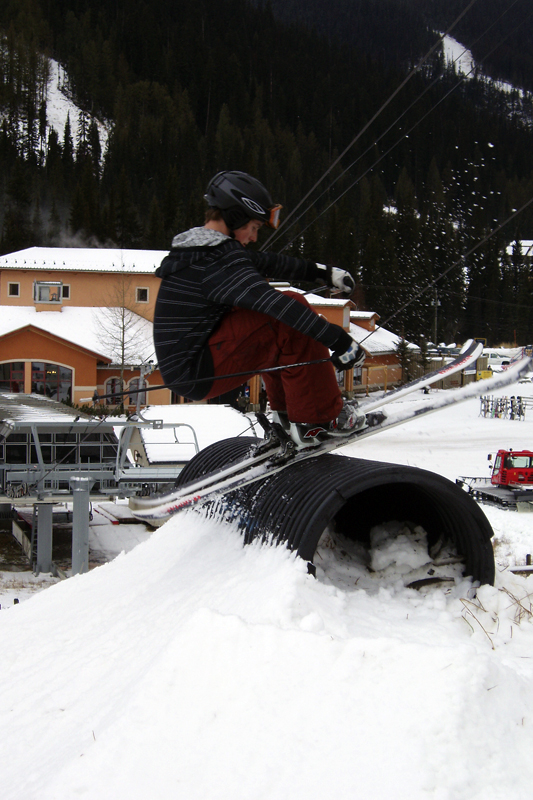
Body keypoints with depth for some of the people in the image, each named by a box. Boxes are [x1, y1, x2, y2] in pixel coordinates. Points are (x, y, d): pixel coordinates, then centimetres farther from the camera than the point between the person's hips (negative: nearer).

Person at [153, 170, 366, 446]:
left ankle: (286, 411, 23)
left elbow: (264, 263, 21)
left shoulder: (198, 250, 13)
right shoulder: (216, 262, -19)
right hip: (197, 375, -11)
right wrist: (338, 340, -28)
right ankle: (316, 420, -13)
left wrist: (320, 271, 24)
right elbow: (274, 304, -27)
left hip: (182, 368, 11)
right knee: (287, 319, -16)